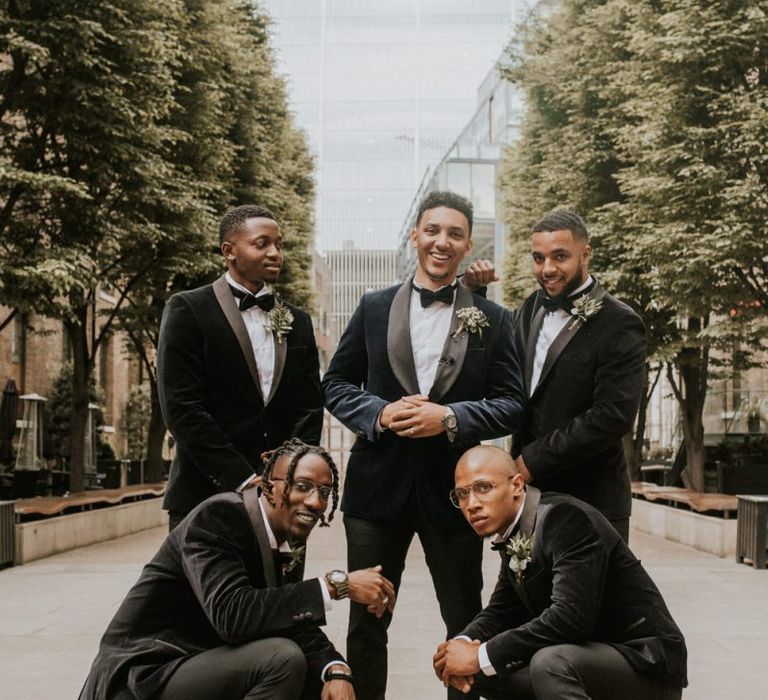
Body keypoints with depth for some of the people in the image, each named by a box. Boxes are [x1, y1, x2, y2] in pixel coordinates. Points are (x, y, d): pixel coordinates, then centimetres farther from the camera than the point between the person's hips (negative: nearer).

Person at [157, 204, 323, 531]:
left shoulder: (297, 321, 15)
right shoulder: (188, 309, -1)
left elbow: (309, 407, 11)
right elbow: (182, 408, -9)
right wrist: (243, 480, -13)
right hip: (206, 493, -3)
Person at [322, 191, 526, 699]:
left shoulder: (492, 319, 2)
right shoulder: (374, 308, 5)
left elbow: (512, 405, -1)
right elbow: (336, 384, 7)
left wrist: (450, 418, -17)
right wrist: (380, 413, -13)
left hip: (453, 485, -1)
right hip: (379, 482, 1)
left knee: (466, 624, 11)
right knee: (366, 622, 9)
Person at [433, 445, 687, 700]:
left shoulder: (566, 518, -22)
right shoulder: (512, 539, 6)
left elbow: (570, 617, -32)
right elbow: (502, 610, 11)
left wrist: (482, 655, -26)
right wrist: (464, 643, -12)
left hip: (647, 666, -9)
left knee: (550, 663, -35)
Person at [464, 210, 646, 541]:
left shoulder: (619, 325, -11)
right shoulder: (532, 308, 9)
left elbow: (613, 415, -19)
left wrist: (533, 460, -16)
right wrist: (472, 292, 3)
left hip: (591, 501, -6)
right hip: (528, 494, 6)